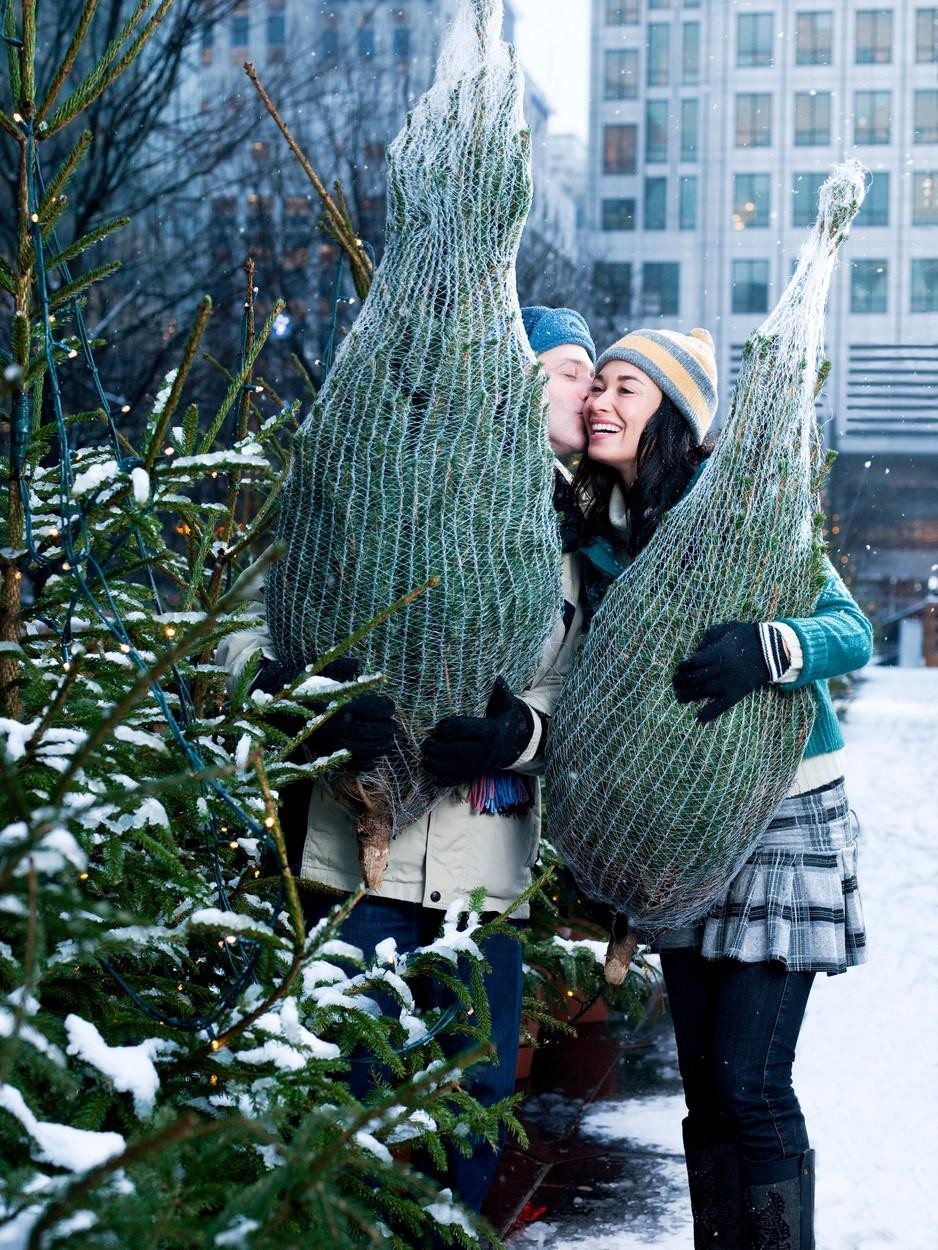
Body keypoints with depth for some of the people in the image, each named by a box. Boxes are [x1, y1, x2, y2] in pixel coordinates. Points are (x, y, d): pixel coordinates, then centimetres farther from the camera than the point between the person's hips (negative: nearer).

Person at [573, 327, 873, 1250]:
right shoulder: (598, 539, 5)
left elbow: (852, 631, -16)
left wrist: (767, 649, -34)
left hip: (782, 815, -6)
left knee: (751, 1084, -8)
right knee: (703, 1084, 11)